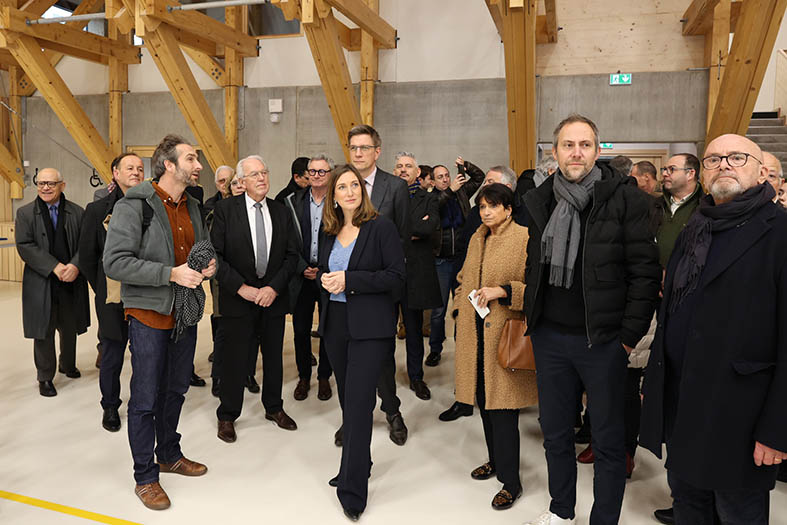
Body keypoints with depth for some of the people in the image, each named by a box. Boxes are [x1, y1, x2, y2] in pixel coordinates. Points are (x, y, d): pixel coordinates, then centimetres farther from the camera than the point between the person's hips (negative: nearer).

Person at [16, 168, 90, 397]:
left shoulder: (77, 213, 3)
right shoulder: (25, 213, 0)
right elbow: (25, 246, -8)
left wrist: (75, 266, -18)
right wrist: (54, 267, -19)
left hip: (71, 283, 2)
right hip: (41, 284, -2)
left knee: (70, 328, 16)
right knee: (43, 332, 5)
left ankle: (68, 365, 38)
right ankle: (45, 377, 20)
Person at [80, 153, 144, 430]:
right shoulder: (98, 209, 0)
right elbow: (87, 255, 5)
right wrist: (103, 289, 6)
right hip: (113, 300, -1)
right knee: (112, 357, 10)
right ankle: (110, 406, 29)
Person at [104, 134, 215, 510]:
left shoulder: (192, 208, 10)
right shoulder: (134, 205, -13)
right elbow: (114, 262, -20)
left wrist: (210, 265, 0)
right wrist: (170, 273, -25)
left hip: (185, 314, 7)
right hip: (149, 315, -7)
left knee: (175, 390, 19)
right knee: (145, 399, 3)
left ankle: (169, 455, 38)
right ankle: (145, 477, 18)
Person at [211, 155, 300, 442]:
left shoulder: (281, 211, 4)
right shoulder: (225, 209, -5)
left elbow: (292, 254, 3)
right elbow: (216, 255, -8)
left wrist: (274, 287, -10)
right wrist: (240, 287, -15)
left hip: (273, 296, 3)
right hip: (238, 297, -3)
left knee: (273, 356, 15)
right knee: (235, 358, 5)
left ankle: (274, 407, 34)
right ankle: (227, 416, 24)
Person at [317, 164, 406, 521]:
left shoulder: (381, 227, -7)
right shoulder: (330, 232, 11)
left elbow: (396, 276, -12)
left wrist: (349, 280, -18)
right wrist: (325, 280, -3)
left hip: (369, 327, -6)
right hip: (335, 324, 6)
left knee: (359, 402, -7)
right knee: (347, 398, 15)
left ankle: (353, 489, 0)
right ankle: (358, 464, 33)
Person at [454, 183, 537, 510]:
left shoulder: (525, 238, -9)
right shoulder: (477, 240, 14)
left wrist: (502, 291, -20)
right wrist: (463, 305, 13)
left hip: (506, 335, -7)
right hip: (476, 335, 7)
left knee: (502, 408, -3)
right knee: (484, 400, 16)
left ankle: (510, 481, 11)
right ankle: (496, 460, 36)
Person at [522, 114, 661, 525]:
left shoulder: (624, 197, -8)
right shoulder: (539, 201, 7)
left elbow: (645, 271, -10)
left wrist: (629, 335, -12)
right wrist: (532, 320, 10)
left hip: (602, 340, -4)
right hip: (550, 337, 5)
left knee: (608, 441, 10)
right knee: (555, 432, 18)